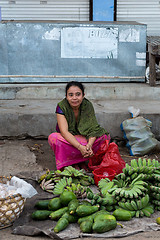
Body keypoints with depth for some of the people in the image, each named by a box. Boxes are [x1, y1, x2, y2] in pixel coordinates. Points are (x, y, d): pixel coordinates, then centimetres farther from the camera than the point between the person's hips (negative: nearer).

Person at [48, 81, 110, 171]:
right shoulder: (61, 106, -18)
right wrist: (80, 147, -43)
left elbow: (93, 128, -18)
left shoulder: (88, 105, -12)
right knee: (53, 137, -34)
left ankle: (81, 161, -13)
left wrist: (89, 145, -40)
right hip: (68, 139, -2)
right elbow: (64, 132, -28)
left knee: (104, 135, -23)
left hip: (84, 138, 2)